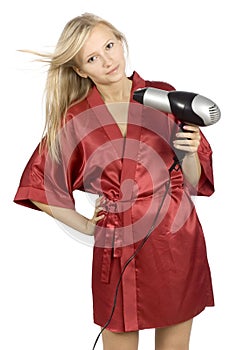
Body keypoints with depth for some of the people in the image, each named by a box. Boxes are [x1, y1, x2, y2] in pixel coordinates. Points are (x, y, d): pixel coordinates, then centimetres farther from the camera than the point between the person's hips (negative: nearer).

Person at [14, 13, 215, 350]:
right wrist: (85, 225, 4)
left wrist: (189, 154, -16)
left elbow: (193, 180, 4)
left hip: (177, 243, 1)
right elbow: (37, 185, 8)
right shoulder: (75, 119, -2)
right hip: (116, 253, -1)